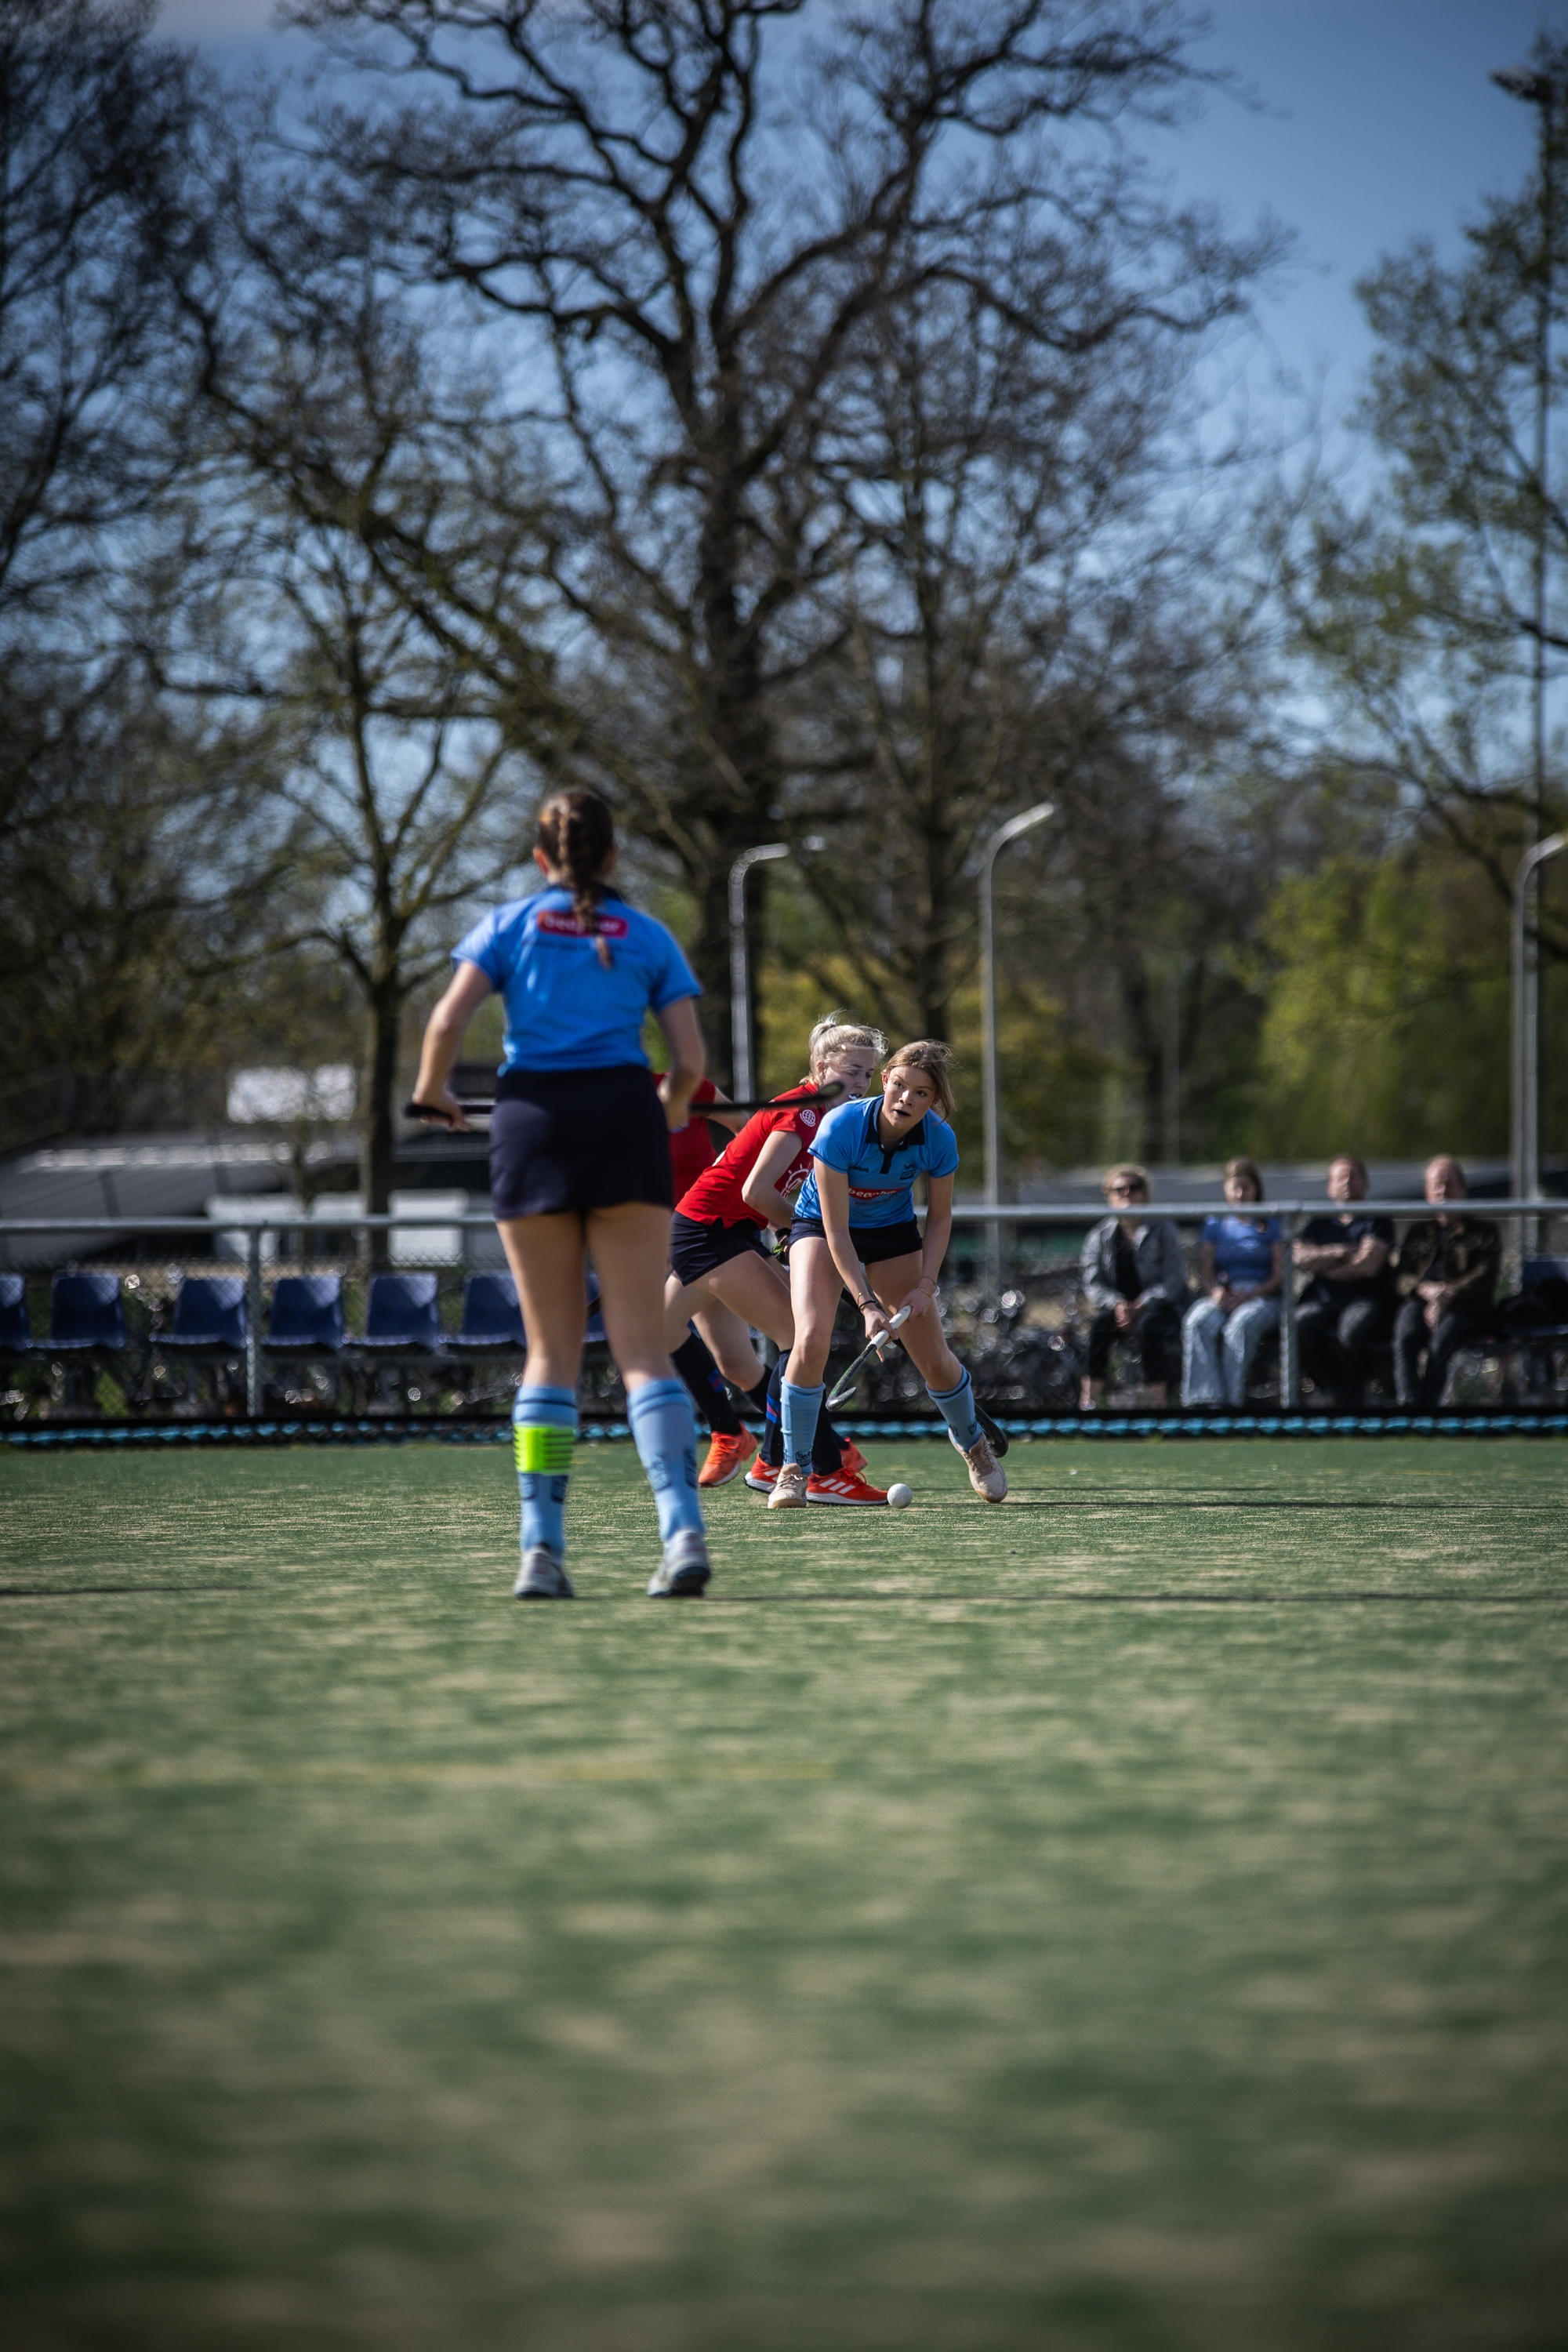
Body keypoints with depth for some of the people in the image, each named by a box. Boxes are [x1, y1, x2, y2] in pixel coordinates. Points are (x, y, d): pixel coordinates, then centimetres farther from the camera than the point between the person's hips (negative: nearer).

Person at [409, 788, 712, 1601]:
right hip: (624, 1118, 0)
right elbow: (690, 1057, 5)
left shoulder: (509, 924, 10)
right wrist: (669, 1105, 27)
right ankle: (683, 1528, -19)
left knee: (552, 1349, 7)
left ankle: (542, 1548, -1)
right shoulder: (648, 936, 12)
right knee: (641, 1345, -2)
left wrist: (431, 1092, 15)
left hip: (534, 1118, 0)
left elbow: (448, 1021, -3)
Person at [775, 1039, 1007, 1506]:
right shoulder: (841, 1127, -34)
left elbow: (940, 1217, -5)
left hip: (893, 1231, 3)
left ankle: (973, 1443, 35)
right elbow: (836, 1231, -29)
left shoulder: (938, 1139, -23)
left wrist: (925, 1286, -17)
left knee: (933, 1359, 3)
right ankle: (793, 1470, -10)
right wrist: (866, 1304, -33)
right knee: (811, 1341, -25)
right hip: (821, 1226, -3)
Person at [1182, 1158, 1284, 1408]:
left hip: (1261, 1297, -2)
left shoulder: (1270, 1225, 13)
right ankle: (1207, 1399, -43)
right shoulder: (1215, 1225, 20)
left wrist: (1247, 1296, -14)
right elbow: (1205, 1274, 12)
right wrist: (1215, 1292, -13)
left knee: (1242, 1324, -37)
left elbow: (1280, 1276, 3)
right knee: (1198, 1323, -33)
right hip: (1221, 1297, 2)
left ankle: (1232, 1399, -40)